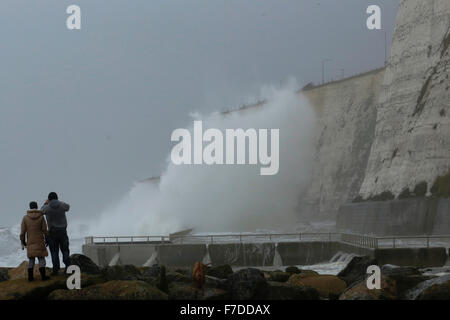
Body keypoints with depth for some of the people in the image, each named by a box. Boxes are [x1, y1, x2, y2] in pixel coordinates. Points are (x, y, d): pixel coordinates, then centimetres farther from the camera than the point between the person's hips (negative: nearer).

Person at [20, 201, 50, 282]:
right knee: (41, 258, 3)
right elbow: (45, 230, -7)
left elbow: (22, 232, -3)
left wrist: (23, 242, 9)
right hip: (40, 242, -2)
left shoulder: (25, 218, -4)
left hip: (30, 242, 2)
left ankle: (30, 276, 7)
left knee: (31, 259, 11)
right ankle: (43, 276, -3)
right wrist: (47, 240, 5)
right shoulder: (41, 217, -8)